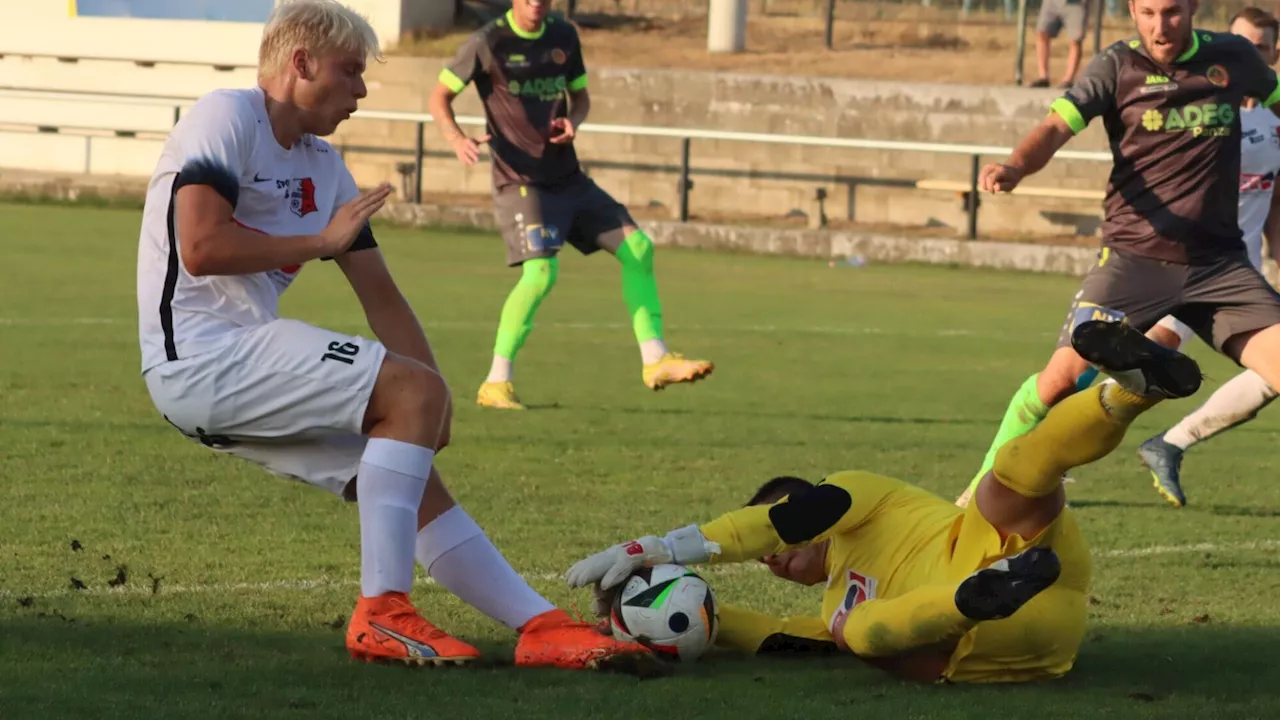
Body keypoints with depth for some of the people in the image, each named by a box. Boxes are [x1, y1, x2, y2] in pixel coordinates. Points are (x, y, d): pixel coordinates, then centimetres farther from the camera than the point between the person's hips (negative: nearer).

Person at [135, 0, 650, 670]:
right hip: (200, 357, -9)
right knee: (413, 389, -19)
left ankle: (543, 627, 6)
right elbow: (201, 248, -21)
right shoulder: (226, 118, -7)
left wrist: (433, 404, 7)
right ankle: (382, 614, -20)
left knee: (415, 482, 5)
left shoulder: (322, 165, 20)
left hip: (239, 369, 9)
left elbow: (380, 294, 19)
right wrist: (323, 242, -10)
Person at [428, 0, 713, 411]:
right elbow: (440, 96, -4)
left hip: (568, 179, 7)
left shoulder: (564, 38, 8)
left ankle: (655, 361, 9)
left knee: (637, 247, 1)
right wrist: (456, 138, -24)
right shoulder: (489, 44, -8)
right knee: (541, 272, -24)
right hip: (520, 181, -7)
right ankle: (497, 384, -15)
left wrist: (573, 122, -4)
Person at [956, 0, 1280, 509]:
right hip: (1134, 258, -2)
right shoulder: (1119, 66, -2)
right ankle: (985, 486, 7)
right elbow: (1056, 127, -14)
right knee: (1064, 376, -11)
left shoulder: (1234, 58, 6)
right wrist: (1015, 166, -34)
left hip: (1220, 262, 2)